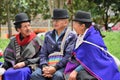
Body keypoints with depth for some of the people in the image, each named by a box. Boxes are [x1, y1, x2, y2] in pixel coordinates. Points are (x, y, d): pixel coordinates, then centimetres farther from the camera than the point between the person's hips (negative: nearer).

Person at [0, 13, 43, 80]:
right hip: (16, 66, 3)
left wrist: (24, 63, -9)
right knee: (7, 73, -31)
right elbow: (8, 58, 13)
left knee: (21, 73, -36)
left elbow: (40, 58, 1)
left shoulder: (36, 40, 7)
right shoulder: (13, 41, 15)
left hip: (30, 67, -3)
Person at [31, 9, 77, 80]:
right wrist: (44, 66, -8)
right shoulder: (48, 35, 18)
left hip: (63, 66, -4)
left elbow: (68, 55, -7)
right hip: (48, 65, 4)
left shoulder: (71, 36, 4)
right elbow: (43, 53, 12)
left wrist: (55, 67, -19)